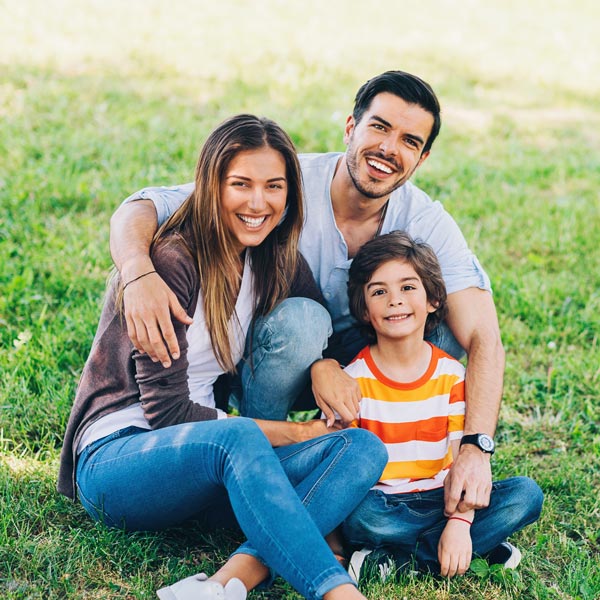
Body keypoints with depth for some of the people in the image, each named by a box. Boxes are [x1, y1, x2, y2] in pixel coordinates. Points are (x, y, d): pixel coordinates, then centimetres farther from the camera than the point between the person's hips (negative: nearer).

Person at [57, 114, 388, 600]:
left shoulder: (276, 264, 6)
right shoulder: (171, 262, -14)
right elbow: (166, 409, -17)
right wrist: (297, 433, -14)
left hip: (208, 461, 7)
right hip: (114, 459, -7)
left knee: (364, 447, -18)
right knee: (238, 437, -39)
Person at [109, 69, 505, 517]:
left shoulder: (427, 224, -17)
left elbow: (484, 340, -24)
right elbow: (144, 206, -28)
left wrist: (476, 448, -40)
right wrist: (139, 271, -51)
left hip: (352, 367, 3)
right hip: (259, 367, -2)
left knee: (444, 327, -22)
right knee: (300, 317, -35)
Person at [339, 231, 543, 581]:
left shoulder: (453, 376, -2)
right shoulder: (353, 381, -7)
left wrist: (460, 523, -25)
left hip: (439, 497, 3)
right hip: (381, 501, -3)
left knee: (527, 494, -18)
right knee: (360, 516, -37)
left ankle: (397, 558, -20)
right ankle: (482, 544, -17)